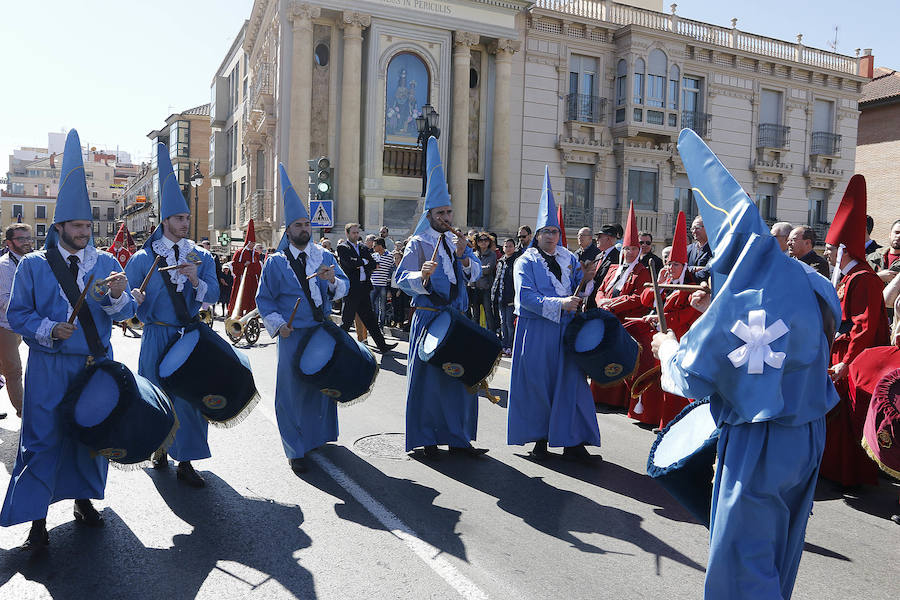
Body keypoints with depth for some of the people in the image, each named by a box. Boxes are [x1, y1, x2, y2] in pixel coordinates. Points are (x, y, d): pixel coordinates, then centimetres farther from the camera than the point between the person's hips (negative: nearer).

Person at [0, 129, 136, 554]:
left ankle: (83, 499, 31)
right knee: (43, 438, 0)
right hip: (49, 366, -2)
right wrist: (49, 330, -17)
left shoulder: (106, 263, 5)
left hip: (96, 363, 2)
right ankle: (36, 519, 13)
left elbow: (124, 313, 0)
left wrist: (118, 296, -22)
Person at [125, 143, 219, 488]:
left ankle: (185, 461, 11)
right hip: (157, 338, -1)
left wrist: (196, 281, -22)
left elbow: (212, 295, -2)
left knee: (190, 395, 1)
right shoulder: (143, 258, -1)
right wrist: (133, 300, -23)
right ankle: (160, 447, 32)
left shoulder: (201, 257, 5)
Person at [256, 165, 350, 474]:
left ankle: (319, 436, 35)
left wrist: (333, 280, -20)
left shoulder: (324, 256, 6)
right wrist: (278, 324, -11)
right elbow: (264, 299, 2)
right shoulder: (275, 262, -1)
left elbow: (344, 286, 2)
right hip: (293, 335, -3)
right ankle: (296, 451, 10)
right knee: (293, 389, -1)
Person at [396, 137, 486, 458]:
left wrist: (463, 256, -14)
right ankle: (425, 439, 13)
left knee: (460, 376, 7)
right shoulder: (418, 243, -1)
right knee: (427, 376, 0)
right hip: (429, 318, -5)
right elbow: (402, 278, -11)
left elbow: (475, 273, 5)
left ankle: (457, 437, 18)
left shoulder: (457, 240, 14)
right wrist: (421, 277, -30)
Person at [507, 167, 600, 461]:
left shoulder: (569, 258, 13)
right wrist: (559, 303, -22)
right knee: (537, 382, 1)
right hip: (536, 330, -3)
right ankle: (540, 439, 15)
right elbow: (526, 297, -14)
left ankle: (572, 442, 5)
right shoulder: (525, 261, 0)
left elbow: (579, 289, 12)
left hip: (567, 328, 3)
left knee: (571, 381, -1)